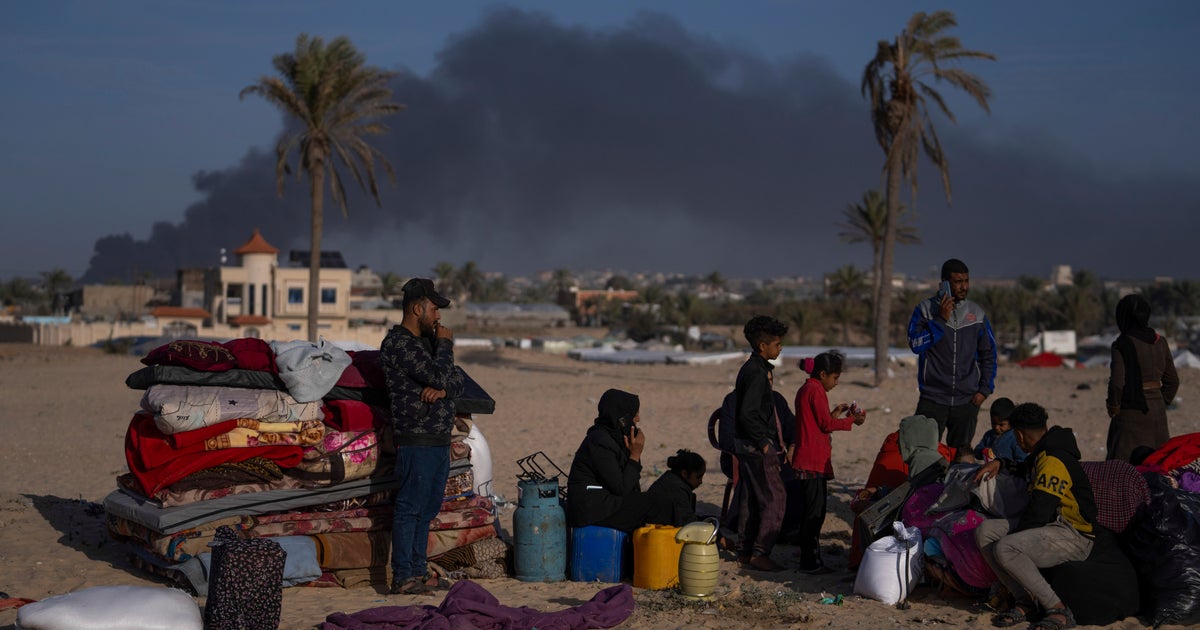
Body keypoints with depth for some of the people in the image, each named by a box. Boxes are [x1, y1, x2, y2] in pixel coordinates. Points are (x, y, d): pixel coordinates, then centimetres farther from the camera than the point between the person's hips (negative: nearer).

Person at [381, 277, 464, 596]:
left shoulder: (427, 340, 18)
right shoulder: (398, 343, -12)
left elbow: (457, 381, 14)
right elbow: (438, 375, -21)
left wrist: (442, 389, -8)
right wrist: (445, 344, -5)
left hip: (439, 439, 9)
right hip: (416, 440, -9)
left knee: (427, 509, 12)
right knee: (410, 508, -7)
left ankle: (417, 571, 19)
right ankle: (402, 578, -5)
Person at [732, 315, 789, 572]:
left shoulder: (750, 368, 13)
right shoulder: (756, 372, -18)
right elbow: (748, 414, -25)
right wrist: (764, 443, -18)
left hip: (746, 444, 10)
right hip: (755, 444, -10)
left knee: (751, 497, 14)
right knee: (775, 497, -7)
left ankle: (745, 551, 20)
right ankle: (760, 552, -7)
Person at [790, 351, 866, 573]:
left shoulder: (805, 390, 18)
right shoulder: (816, 390, -12)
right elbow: (826, 424, -14)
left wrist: (835, 413, 16)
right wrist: (851, 420, -5)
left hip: (805, 461, 10)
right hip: (814, 462, -10)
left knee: (812, 511, 14)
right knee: (815, 511, -8)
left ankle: (809, 560, 19)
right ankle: (810, 562, -6)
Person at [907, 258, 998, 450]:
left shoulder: (977, 314, 8)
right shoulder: (925, 310, 0)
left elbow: (988, 354, 13)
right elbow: (916, 344, -13)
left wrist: (985, 389, 4)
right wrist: (941, 319, -16)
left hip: (967, 401, 3)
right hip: (932, 399, -3)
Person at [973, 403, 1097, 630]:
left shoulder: (1053, 461, -18)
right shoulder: (1043, 455, 15)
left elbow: (1039, 511, -23)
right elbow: (1028, 469, 42)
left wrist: (1013, 534, -9)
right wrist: (1001, 464, 27)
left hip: (1074, 536, -10)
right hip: (1052, 526, 10)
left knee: (1005, 549, -31)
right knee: (985, 531, -3)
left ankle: (1059, 611, -21)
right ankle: (1025, 602, -4)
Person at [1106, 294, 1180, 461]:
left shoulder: (1122, 345, -13)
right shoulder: (1160, 343, 5)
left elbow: (1117, 383, -18)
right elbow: (1172, 381, 11)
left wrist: (1113, 408, -3)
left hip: (1131, 414, -6)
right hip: (1157, 413, 6)